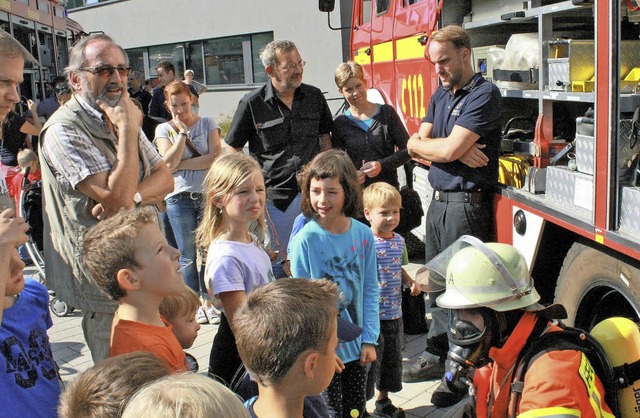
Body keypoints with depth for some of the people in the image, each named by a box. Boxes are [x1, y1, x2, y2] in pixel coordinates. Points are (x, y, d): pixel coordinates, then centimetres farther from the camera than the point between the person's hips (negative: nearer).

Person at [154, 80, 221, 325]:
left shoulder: (207, 124, 7)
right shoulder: (164, 129, 7)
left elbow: (215, 157, -7)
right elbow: (169, 163, -9)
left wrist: (182, 164, -10)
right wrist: (182, 131, -7)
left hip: (208, 194, 0)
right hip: (180, 197, 0)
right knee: (188, 255, 4)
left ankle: (208, 302, 11)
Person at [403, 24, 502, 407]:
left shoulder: (484, 94, -11)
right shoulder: (441, 95, 15)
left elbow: (449, 150, -21)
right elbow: (415, 145, 5)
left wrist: (426, 144, -1)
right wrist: (456, 149, -11)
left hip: (467, 203, -8)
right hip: (438, 200, 9)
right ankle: (438, 356, 29)